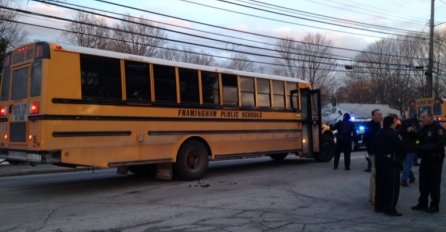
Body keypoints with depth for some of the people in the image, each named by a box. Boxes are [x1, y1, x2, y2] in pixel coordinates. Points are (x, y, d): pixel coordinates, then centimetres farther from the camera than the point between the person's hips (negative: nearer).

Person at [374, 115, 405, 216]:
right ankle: (390, 208, -3)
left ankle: (379, 206, 19)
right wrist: (401, 158, 1)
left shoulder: (379, 134, 11)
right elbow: (401, 148, -15)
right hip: (391, 162, -8)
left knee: (380, 184, 13)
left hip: (379, 161, 8)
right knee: (392, 186, -2)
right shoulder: (393, 134, -15)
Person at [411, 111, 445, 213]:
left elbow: (440, 143, -19)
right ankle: (422, 204, 19)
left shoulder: (437, 128, -11)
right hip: (425, 159, 7)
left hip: (435, 159, -7)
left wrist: (424, 148, -23)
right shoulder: (423, 128, 13)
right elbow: (420, 140, 18)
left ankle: (435, 205, 8)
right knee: (423, 182, 10)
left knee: (434, 183, -1)